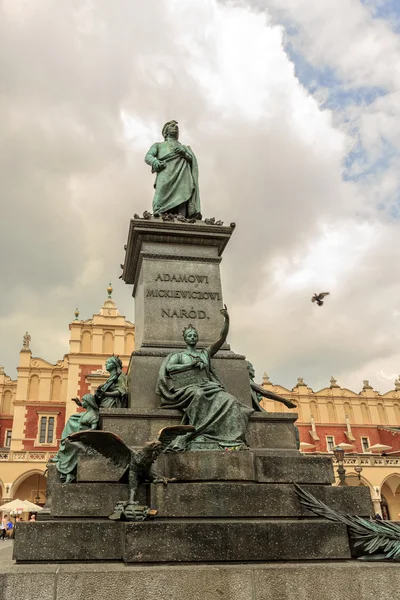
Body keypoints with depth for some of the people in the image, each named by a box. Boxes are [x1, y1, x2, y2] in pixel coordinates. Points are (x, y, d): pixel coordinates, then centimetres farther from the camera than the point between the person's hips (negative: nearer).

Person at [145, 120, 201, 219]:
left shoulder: (184, 147, 39)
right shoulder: (158, 145, 34)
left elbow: (193, 160, 22)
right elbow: (148, 156, 14)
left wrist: (184, 154, 1)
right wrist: (155, 162, -10)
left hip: (182, 176, 2)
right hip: (166, 177, -1)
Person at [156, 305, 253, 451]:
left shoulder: (205, 353, 25)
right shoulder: (179, 355, 19)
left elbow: (222, 338, 15)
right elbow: (168, 367, -2)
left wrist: (227, 319, 3)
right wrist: (191, 364, -5)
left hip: (208, 387, 3)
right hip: (189, 388, -3)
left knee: (228, 400, -29)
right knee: (199, 396, -41)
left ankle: (231, 439, -38)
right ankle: (201, 439, -44)